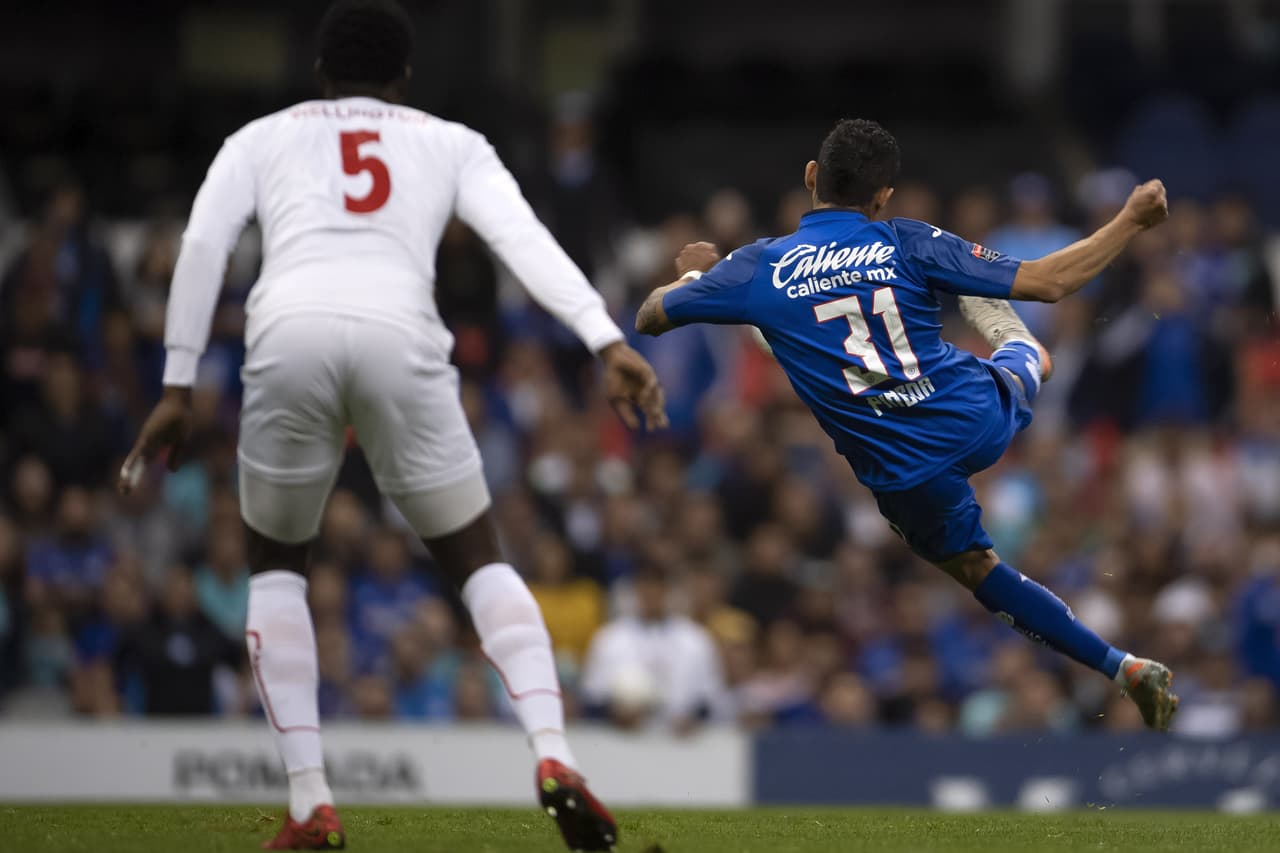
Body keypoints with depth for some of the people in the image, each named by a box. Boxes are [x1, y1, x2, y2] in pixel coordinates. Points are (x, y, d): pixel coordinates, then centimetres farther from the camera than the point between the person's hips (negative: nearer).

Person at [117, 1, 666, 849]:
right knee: (480, 562, 15)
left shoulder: (262, 138, 29)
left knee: (278, 566, 22)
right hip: (399, 336, 0)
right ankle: (554, 756, -8)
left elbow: (202, 246, 14)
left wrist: (178, 388, 14)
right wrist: (609, 343, 1)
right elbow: (524, 239, 10)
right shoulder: (451, 144, 28)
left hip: (290, 333, 0)